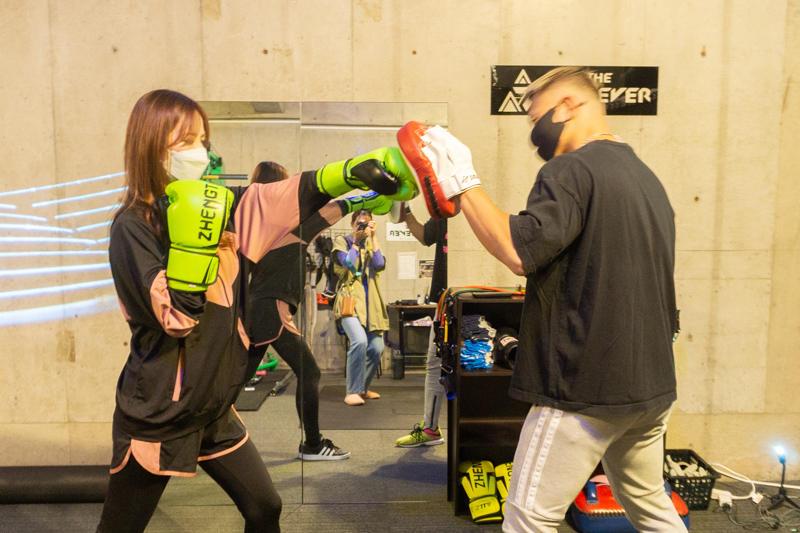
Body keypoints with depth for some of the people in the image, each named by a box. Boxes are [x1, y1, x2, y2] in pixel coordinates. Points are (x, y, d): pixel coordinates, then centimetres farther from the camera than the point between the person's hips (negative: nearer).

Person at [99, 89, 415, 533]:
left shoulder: (218, 206, 1)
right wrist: (192, 236, -30)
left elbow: (292, 195, -10)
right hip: (158, 417, -5)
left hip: (214, 409, 6)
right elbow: (177, 318, -24)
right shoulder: (132, 227, -16)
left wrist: (356, 171, -24)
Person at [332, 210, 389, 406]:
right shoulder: (342, 241, 7)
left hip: (370, 301, 5)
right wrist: (356, 241, -3)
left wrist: (373, 238, -1)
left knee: (376, 348, -1)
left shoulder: (371, 243, 19)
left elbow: (380, 265, -1)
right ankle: (352, 391, -14)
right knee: (359, 340, -26)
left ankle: (362, 388, 21)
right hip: (349, 298, -5)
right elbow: (349, 263, -11)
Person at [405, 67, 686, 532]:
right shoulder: (647, 177, 15)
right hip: (652, 386, 9)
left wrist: (464, 184, -18)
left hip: (587, 387, -9)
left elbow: (518, 251, -27)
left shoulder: (571, 170, -14)